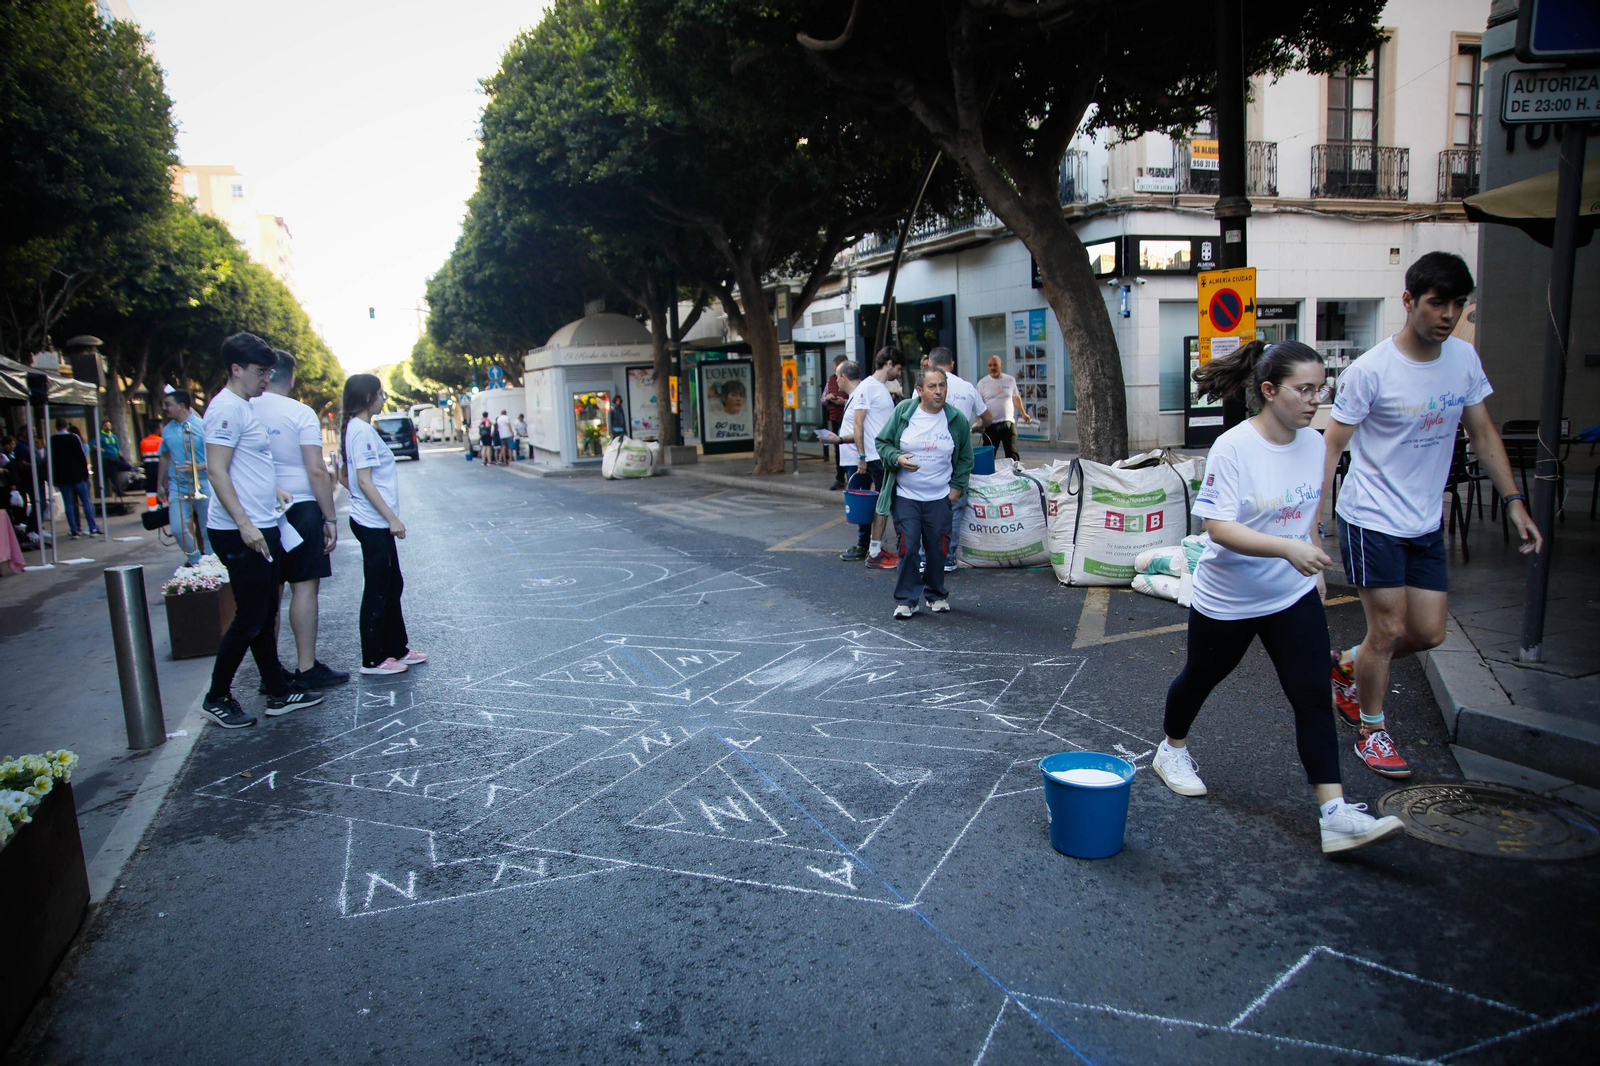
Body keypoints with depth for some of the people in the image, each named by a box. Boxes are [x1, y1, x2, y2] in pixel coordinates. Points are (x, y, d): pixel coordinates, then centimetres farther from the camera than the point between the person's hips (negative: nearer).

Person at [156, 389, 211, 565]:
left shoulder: (202, 426, -8)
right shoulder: (167, 430, 9)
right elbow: (164, 457, 20)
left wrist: (196, 467, -25)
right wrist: (160, 484, 20)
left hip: (203, 487, -4)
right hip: (177, 488, 4)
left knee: (207, 531, 4)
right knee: (178, 529, -5)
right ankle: (195, 560, 14)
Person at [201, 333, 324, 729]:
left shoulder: (245, 408, 17)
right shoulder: (226, 409, -14)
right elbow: (217, 471, -21)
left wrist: (274, 490, 15)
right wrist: (245, 525, -25)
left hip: (262, 529, 10)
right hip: (242, 533, -10)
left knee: (265, 615, 14)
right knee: (249, 619, -2)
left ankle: (279, 692, 22)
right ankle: (217, 698, 12)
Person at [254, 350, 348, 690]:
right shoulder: (300, 413, -9)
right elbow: (317, 470, -13)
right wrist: (330, 518, -8)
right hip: (300, 507, -5)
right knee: (304, 587, 0)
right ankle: (306, 668, 2)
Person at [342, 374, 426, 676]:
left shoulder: (361, 428, 13)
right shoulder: (362, 431, -16)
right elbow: (364, 481, -21)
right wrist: (392, 518, -20)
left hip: (377, 523, 10)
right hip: (373, 523, -10)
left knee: (393, 586, 16)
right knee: (377, 591, -1)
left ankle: (397, 648, 26)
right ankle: (373, 660, 8)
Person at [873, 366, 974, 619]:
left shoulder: (957, 420, 1)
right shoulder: (903, 411, -4)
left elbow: (965, 458, 13)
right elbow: (882, 442, 4)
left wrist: (957, 486, 3)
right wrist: (897, 458, -15)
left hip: (940, 498, 2)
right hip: (905, 496, -1)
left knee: (938, 549, 7)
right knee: (908, 548, -6)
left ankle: (936, 595, 28)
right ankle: (906, 599, 7)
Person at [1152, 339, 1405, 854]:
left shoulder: (1313, 444, -1)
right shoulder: (1233, 448, -21)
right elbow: (1218, 526, -27)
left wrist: (1315, 567, 18)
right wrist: (1288, 548, -38)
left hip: (1294, 596, 5)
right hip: (1227, 598, -4)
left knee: (1313, 695, -3)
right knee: (1200, 678, 16)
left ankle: (1334, 813, -1)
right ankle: (1172, 750, 43)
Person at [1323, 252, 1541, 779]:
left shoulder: (1464, 358, 3)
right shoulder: (1370, 371, -15)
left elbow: (1482, 433, 12)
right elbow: (1332, 444, -12)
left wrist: (1514, 502, 7)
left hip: (1426, 522, 6)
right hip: (1371, 519, -6)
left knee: (1429, 632, 7)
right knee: (1390, 629, -2)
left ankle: (1348, 663, 35)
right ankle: (1371, 730, 19)